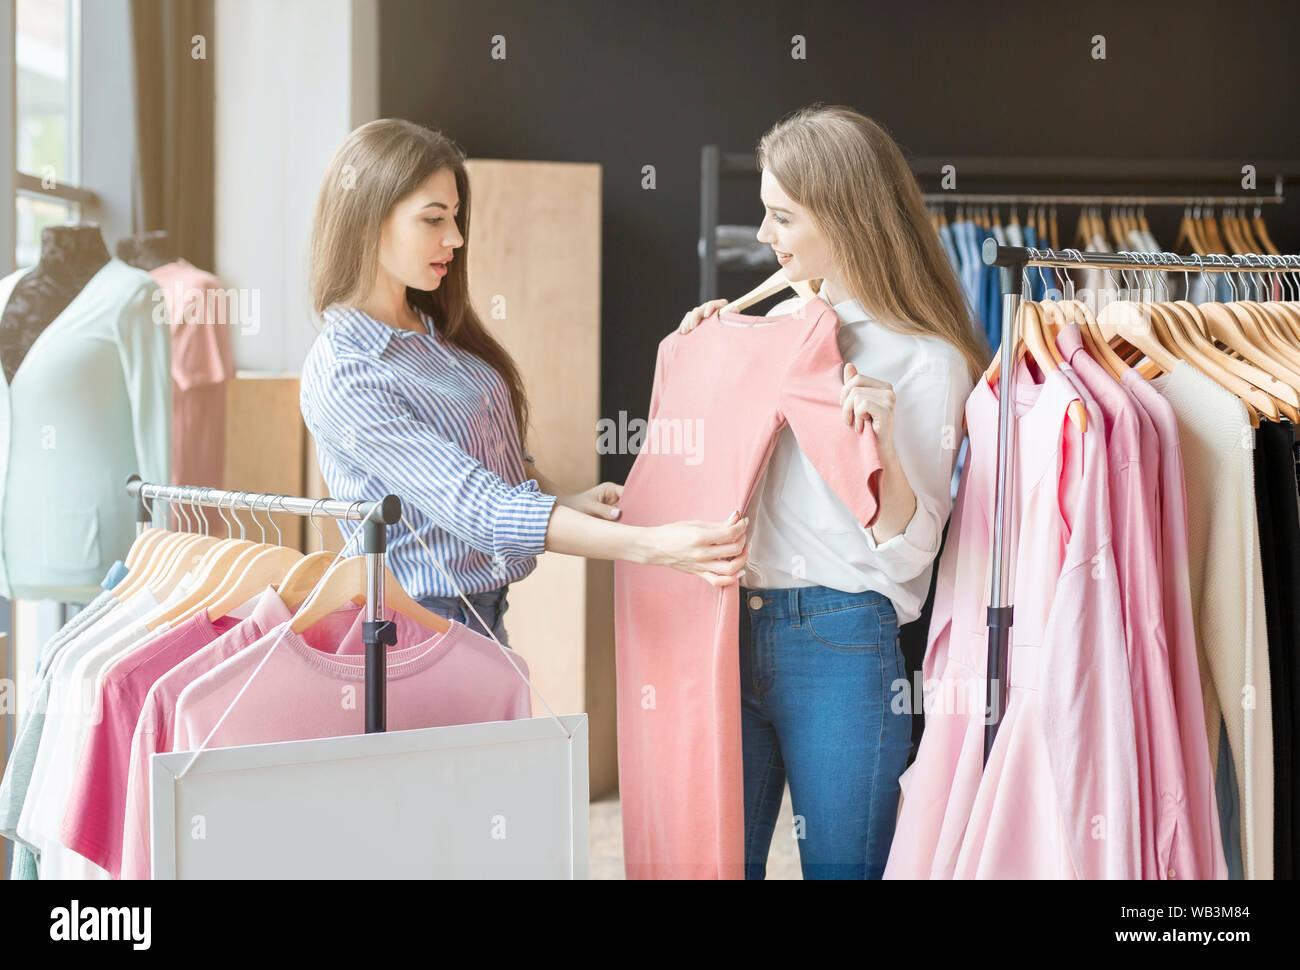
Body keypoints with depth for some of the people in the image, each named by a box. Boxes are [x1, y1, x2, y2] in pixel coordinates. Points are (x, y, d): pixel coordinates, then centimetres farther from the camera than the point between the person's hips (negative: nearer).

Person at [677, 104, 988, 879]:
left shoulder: (924, 361, -7)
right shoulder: (774, 326, 11)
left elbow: (907, 550, -11)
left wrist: (883, 445, -27)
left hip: (841, 645, -6)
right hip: (730, 632, 6)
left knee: (842, 864, 5)